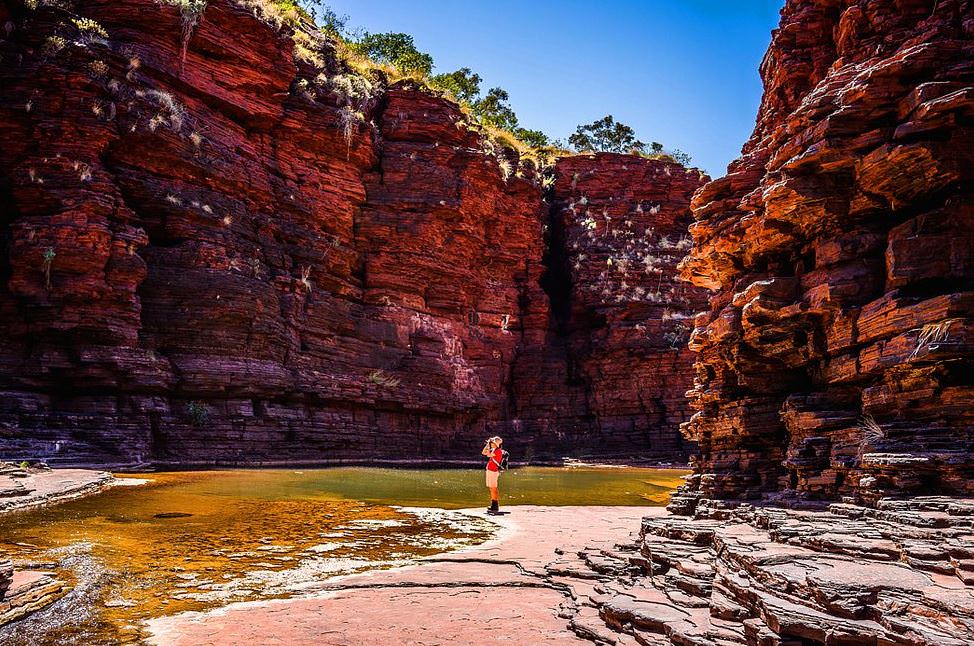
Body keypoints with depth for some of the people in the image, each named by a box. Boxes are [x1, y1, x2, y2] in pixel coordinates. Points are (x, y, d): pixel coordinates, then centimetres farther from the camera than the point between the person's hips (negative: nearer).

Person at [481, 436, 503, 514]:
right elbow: (483, 453, 18)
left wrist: (488, 447, -10)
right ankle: (493, 505, 18)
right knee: (491, 488, 12)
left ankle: (495, 506, -4)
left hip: (493, 471, -9)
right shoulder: (493, 450, 15)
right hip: (489, 470, 9)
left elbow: (489, 455, -21)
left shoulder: (498, 451, -13)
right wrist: (487, 444, 11)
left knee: (493, 488, -7)